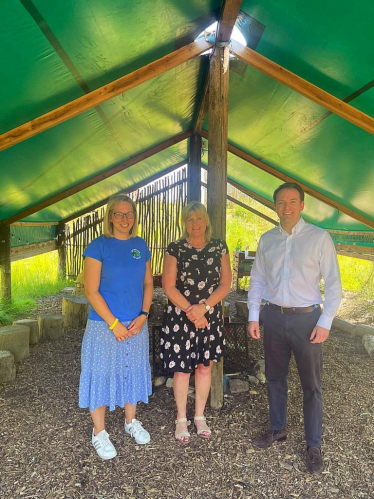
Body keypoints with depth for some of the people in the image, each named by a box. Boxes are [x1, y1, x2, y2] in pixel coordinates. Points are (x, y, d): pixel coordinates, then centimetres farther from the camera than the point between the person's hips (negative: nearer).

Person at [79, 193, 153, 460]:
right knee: (101, 374, 6)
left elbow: (148, 283, 8)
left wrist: (143, 315, -4)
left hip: (137, 324, 5)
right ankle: (99, 433, 26)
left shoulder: (140, 245, 4)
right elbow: (92, 291, -13)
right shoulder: (99, 246, -10)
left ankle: (131, 422, 37)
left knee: (133, 371, 16)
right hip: (104, 325, -4)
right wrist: (114, 324, -14)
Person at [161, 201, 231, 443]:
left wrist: (203, 307, -14)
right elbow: (169, 287, -8)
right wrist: (191, 311, -13)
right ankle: (181, 420, 28)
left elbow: (225, 284, -2)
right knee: (182, 369, 7)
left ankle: (200, 416, 33)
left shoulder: (219, 247, 1)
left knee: (205, 367, 13)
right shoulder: (176, 249, -5)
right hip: (180, 317, -2)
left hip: (210, 316, 2)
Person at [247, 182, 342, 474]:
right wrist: (253, 316, 4)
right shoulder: (267, 240, 4)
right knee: (275, 378, 17)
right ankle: (277, 429, 38)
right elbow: (257, 280, 9)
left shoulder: (319, 238, -7)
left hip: (307, 319, -3)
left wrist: (325, 322, -10)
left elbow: (333, 284, -6)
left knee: (311, 385, 9)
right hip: (273, 317, 4)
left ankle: (314, 446, 27)